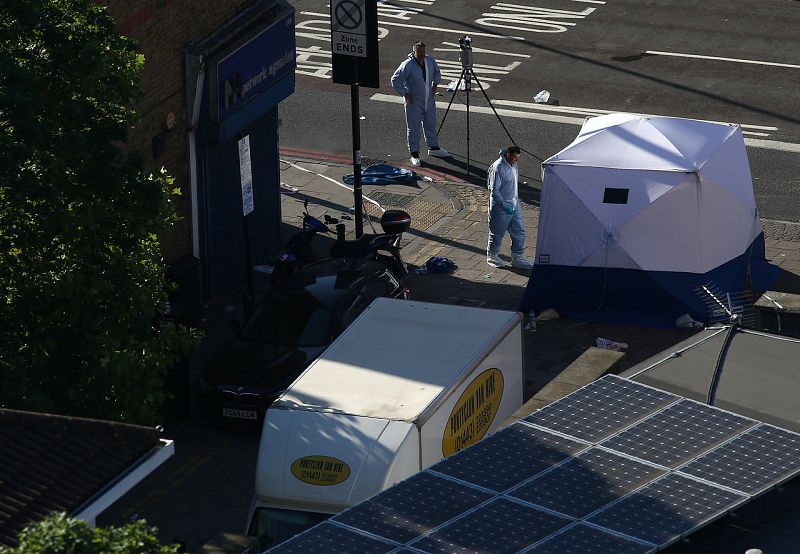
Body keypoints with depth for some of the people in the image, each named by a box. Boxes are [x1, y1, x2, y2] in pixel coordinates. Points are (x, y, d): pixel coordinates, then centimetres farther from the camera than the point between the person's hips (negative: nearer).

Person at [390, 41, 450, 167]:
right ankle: (414, 154, 10)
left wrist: (435, 84, 6)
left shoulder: (430, 61, -2)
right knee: (413, 128, 1)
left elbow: (437, 72, 20)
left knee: (431, 125, 19)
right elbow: (395, 80, -15)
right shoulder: (407, 65, -20)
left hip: (429, 100, 6)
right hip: (414, 102, -6)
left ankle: (433, 148, 36)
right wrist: (405, 93, -17)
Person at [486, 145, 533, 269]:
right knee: (497, 233, 8)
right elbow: (494, 191, -24)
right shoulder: (498, 168, -24)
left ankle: (518, 258, 17)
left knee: (519, 231, 9)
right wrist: (504, 206, -28)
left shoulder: (514, 164, 2)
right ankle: (492, 256, 26)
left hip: (515, 205, 8)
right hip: (500, 208, -8)